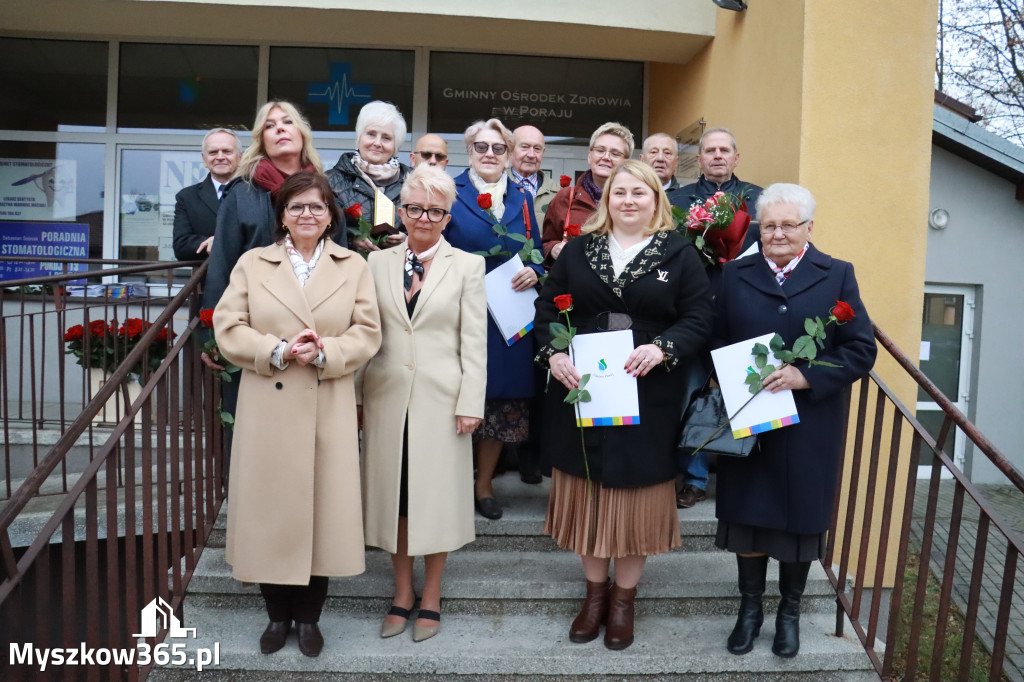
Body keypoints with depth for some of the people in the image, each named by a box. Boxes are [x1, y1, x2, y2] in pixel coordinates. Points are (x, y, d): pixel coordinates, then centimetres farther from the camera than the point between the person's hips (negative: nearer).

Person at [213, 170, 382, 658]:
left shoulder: (354, 267, 7)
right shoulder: (252, 264, 7)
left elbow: (367, 334, 0)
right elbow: (228, 328, -1)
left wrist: (325, 352, -17)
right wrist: (278, 351, -15)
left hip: (329, 409, 0)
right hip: (268, 408, 0)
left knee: (323, 507, 5)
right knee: (270, 506, 7)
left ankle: (309, 617, 24)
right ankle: (278, 614, 26)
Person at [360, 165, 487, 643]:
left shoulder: (467, 266, 2)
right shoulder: (378, 263, 8)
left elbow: (474, 341, -2)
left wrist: (471, 403, -7)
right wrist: (356, 395, 5)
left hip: (441, 398, -2)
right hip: (387, 396, 2)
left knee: (437, 493, 5)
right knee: (393, 491, 9)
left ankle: (431, 597, 22)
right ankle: (403, 593, 26)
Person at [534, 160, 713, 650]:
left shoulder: (680, 254, 3)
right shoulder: (578, 250, 8)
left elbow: (698, 319, -3)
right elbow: (548, 307, 5)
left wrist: (662, 349, -20)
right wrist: (554, 353, -12)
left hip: (647, 397, -1)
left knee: (636, 494, 7)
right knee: (587, 494, 11)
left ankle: (623, 598, 28)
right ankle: (595, 591, 31)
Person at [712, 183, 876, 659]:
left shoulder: (837, 276, 0)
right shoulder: (734, 275, 4)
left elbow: (862, 349, -6)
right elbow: (716, 343, 2)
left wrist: (805, 376, -18)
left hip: (809, 427, -1)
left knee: (800, 518, 12)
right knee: (746, 514, 10)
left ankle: (790, 611, 34)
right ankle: (750, 607, 31)